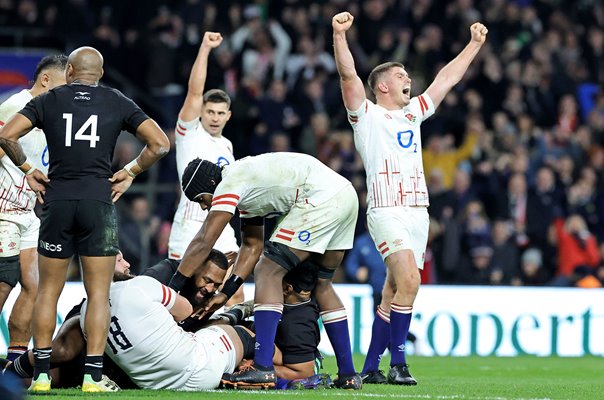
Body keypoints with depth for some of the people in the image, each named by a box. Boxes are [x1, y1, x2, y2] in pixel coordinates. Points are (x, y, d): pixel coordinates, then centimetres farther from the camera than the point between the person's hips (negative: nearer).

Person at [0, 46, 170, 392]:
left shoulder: (48, 101, 6)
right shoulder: (118, 103, 6)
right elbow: (160, 144, 0)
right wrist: (130, 173, 10)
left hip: (57, 199, 1)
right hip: (99, 201, -1)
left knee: (49, 290, 10)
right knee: (99, 293, 2)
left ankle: (42, 373, 7)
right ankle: (93, 375, -4)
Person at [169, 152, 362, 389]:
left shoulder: (230, 184, -6)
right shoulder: (246, 189, 21)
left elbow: (203, 242, -10)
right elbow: (252, 247, 23)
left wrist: (172, 286, -8)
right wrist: (226, 292, 16)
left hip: (321, 199, -10)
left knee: (268, 272, -8)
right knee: (321, 284, 22)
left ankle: (263, 368, -17)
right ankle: (348, 374, 24)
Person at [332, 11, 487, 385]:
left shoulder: (413, 112, 22)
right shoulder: (366, 114, 3)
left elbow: (447, 78, 29)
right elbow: (348, 75, -12)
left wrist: (475, 44, 31)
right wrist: (339, 35, -25)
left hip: (418, 211, 7)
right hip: (386, 211, -7)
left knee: (394, 291, 6)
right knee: (409, 281, -21)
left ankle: (371, 367, 11)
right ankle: (398, 364, -17)